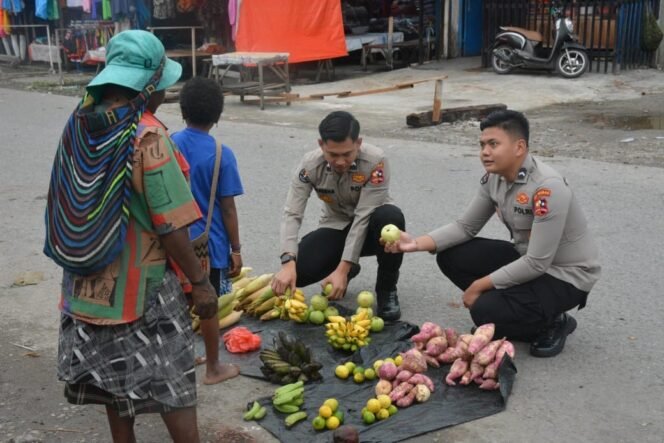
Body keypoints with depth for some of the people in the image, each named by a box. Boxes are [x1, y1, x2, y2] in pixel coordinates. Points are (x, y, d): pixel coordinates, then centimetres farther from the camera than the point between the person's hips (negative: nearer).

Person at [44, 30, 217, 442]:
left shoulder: (79, 124, -2)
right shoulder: (147, 135, -22)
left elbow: (69, 204, 7)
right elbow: (169, 225, -22)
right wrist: (200, 280, -12)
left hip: (91, 279, 7)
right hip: (141, 281, -7)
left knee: (115, 374, 20)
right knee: (171, 382, 7)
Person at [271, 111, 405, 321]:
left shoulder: (375, 161, -29)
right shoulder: (310, 164, -21)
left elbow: (363, 218, -29)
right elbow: (292, 214, -24)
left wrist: (342, 269, -33)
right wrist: (288, 263, -40)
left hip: (369, 230, -2)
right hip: (336, 228, 3)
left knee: (390, 217, -38)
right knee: (298, 270, -23)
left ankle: (386, 289, -13)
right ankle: (348, 271, 12)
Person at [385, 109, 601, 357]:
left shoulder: (548, 188, -30)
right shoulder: (494, 178, -6)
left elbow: (537, 264, -28)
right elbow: (465, 227, 2)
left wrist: (480, 285, -19)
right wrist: (417, 243, -14)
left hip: (566, 276, -8)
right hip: (527, 258, 8)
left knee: (486, 311, -26)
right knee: (451, 257, -3)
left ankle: (552, 324, 2)